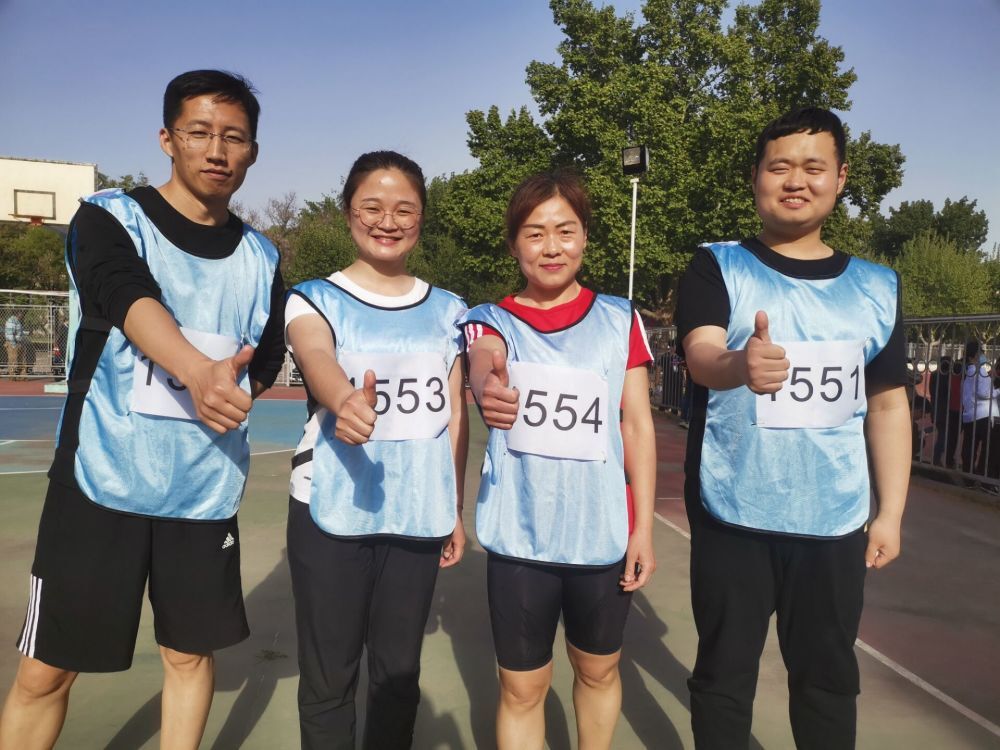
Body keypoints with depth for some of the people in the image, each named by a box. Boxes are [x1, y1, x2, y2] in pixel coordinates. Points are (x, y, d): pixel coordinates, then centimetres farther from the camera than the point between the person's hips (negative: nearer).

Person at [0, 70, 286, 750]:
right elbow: (130, 300, -24)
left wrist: (230, 386, -4)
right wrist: (197, 373, -41)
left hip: (206, 490, 3)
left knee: (190, 654, 12)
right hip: (101, 482, -2)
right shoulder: (109, 219, -2)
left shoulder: (261, 258, 8)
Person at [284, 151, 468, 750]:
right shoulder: (315, 299, -2)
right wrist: (345, 402, -47)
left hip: (419, 518, 3)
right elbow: (319, 363, -25)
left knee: (398, 673, 15)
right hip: (331, 515, -2)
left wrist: (456, 512, 9)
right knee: (328, 677, 10)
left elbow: (456, 417, 10)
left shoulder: (448, 311, 7)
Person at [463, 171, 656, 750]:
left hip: (605, 531, 1)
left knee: (598, 669, 20)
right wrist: (489, 387, -49)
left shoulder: (618, 318, 2)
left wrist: (644, 528, -2)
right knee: (522, 687, 10)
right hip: (520, 535, -1)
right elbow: (484, 365, -25)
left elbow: (638, 425, 2)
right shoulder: (492, 321, -1)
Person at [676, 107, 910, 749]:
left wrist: (891, 513, 6)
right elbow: (700, 356, -22)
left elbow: (888, 404, 10)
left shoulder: (877, 287, 6)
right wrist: (739, 364, -45)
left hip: (835, 522, 3)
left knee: (828, 674, 15)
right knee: (724, 670, 11)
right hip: (732, 517, -2)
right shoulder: (718, 269, -3)